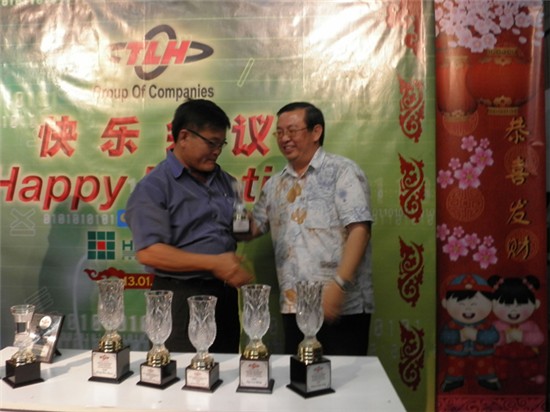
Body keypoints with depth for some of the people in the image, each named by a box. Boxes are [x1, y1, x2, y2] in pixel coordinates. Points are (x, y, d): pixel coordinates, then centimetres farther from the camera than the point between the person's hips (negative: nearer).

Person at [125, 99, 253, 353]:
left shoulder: (225, 182, 11)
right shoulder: (153, 187, -9)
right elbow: (148, 253, -19)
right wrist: (213, 263, -20)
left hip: (226, 294, 6)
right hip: (182, 298, -6)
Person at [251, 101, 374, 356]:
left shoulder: (342, 171, -5)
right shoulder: (275, 185, 13)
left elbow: (359, 230, -14)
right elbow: (251, 228, 18)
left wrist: (339, 285, -22)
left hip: (344, 306, -5)